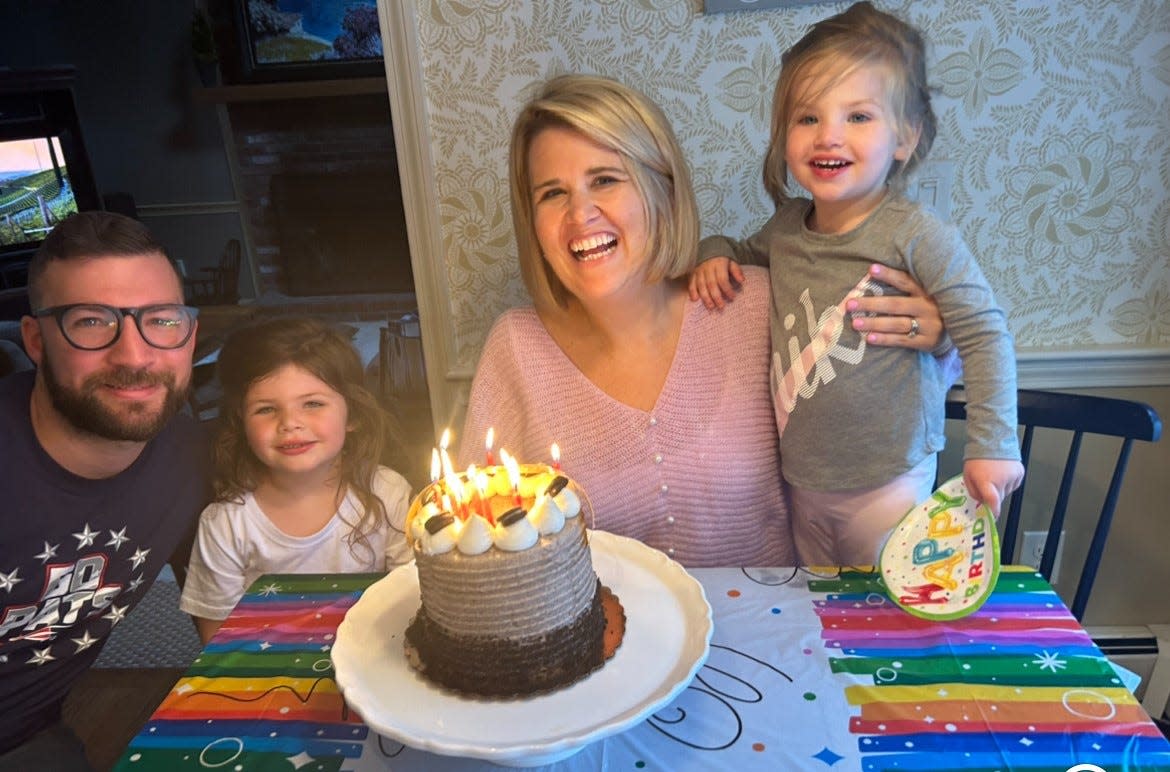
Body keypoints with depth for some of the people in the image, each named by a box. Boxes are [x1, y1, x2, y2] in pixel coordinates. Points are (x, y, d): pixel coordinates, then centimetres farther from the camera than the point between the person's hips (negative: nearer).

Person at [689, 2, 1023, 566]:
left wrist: (992, 446, -14)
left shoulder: (917, 235, -19)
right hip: (799, 482, 5)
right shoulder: (787, 224, -4)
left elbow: (985, 335, -14)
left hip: (885, 487, -5)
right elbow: (749, 254, 19)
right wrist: (715, 253, -2)